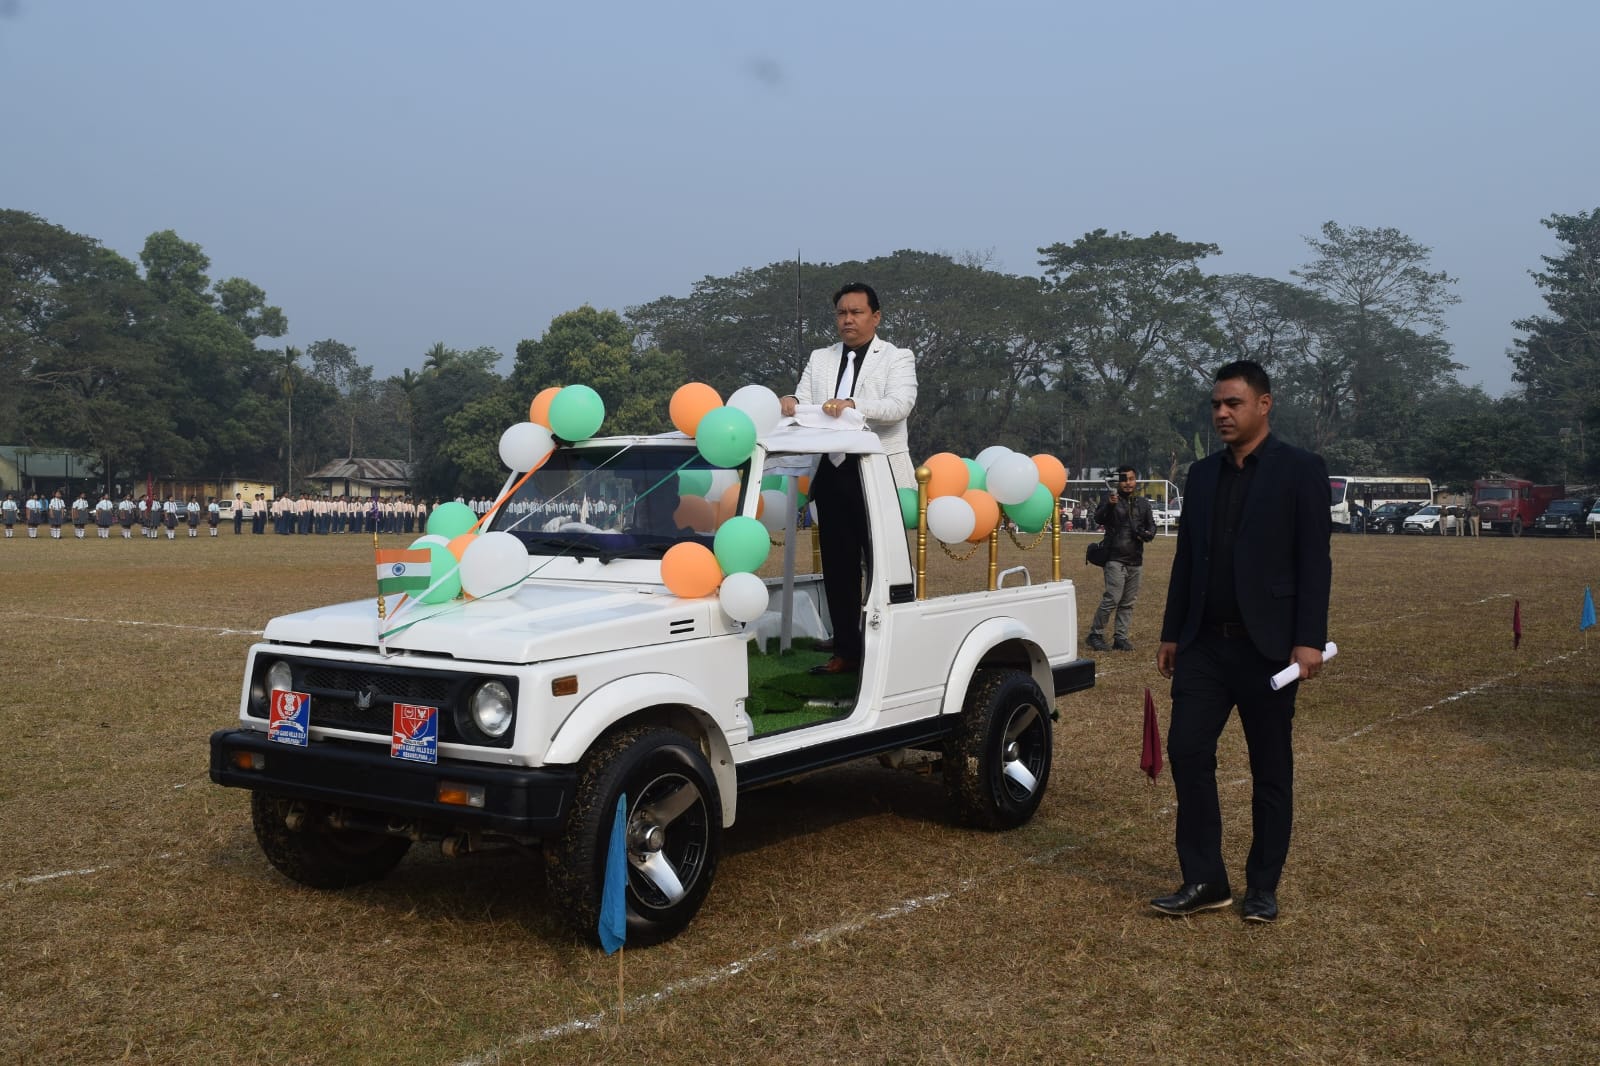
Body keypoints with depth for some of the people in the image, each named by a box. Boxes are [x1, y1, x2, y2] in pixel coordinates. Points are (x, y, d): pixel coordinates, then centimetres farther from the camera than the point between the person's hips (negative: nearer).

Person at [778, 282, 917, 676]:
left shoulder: (897, 358, 3)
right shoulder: (819, 359, 16)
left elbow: (900, 405, -15)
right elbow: (804, 400, 4)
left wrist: (853, 404, -31)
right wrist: (791, 403, -20)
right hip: (833, 474, 4)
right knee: (838, 567, 8)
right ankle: (845, 650, 17)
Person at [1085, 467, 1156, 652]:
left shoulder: (1143, 504, 13)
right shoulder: (1111, 500, -4)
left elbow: (1151, 525, 20)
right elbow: (1098, 518, -20)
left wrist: (1148, 534, -4)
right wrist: (1109, 505, -40)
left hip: (1135, 561, 6)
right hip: (1115, 559, -6)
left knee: (1129, 602, 8)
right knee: (1112, 599, -13)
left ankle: (1120, 637, 16)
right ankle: (1095, 634, -1)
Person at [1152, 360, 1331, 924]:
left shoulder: (1301, 470, -4)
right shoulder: (1202, 473, 11)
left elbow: (1314, 561, -9)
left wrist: (1309, 640, -15)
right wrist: (1171, 633, 12)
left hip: (1267, 645, -4)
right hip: (1205, 643, 5)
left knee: (1270, 767, 6)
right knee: (1187, 751, -2)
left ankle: (1263, 886, 18)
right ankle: (1203, 880, 7)